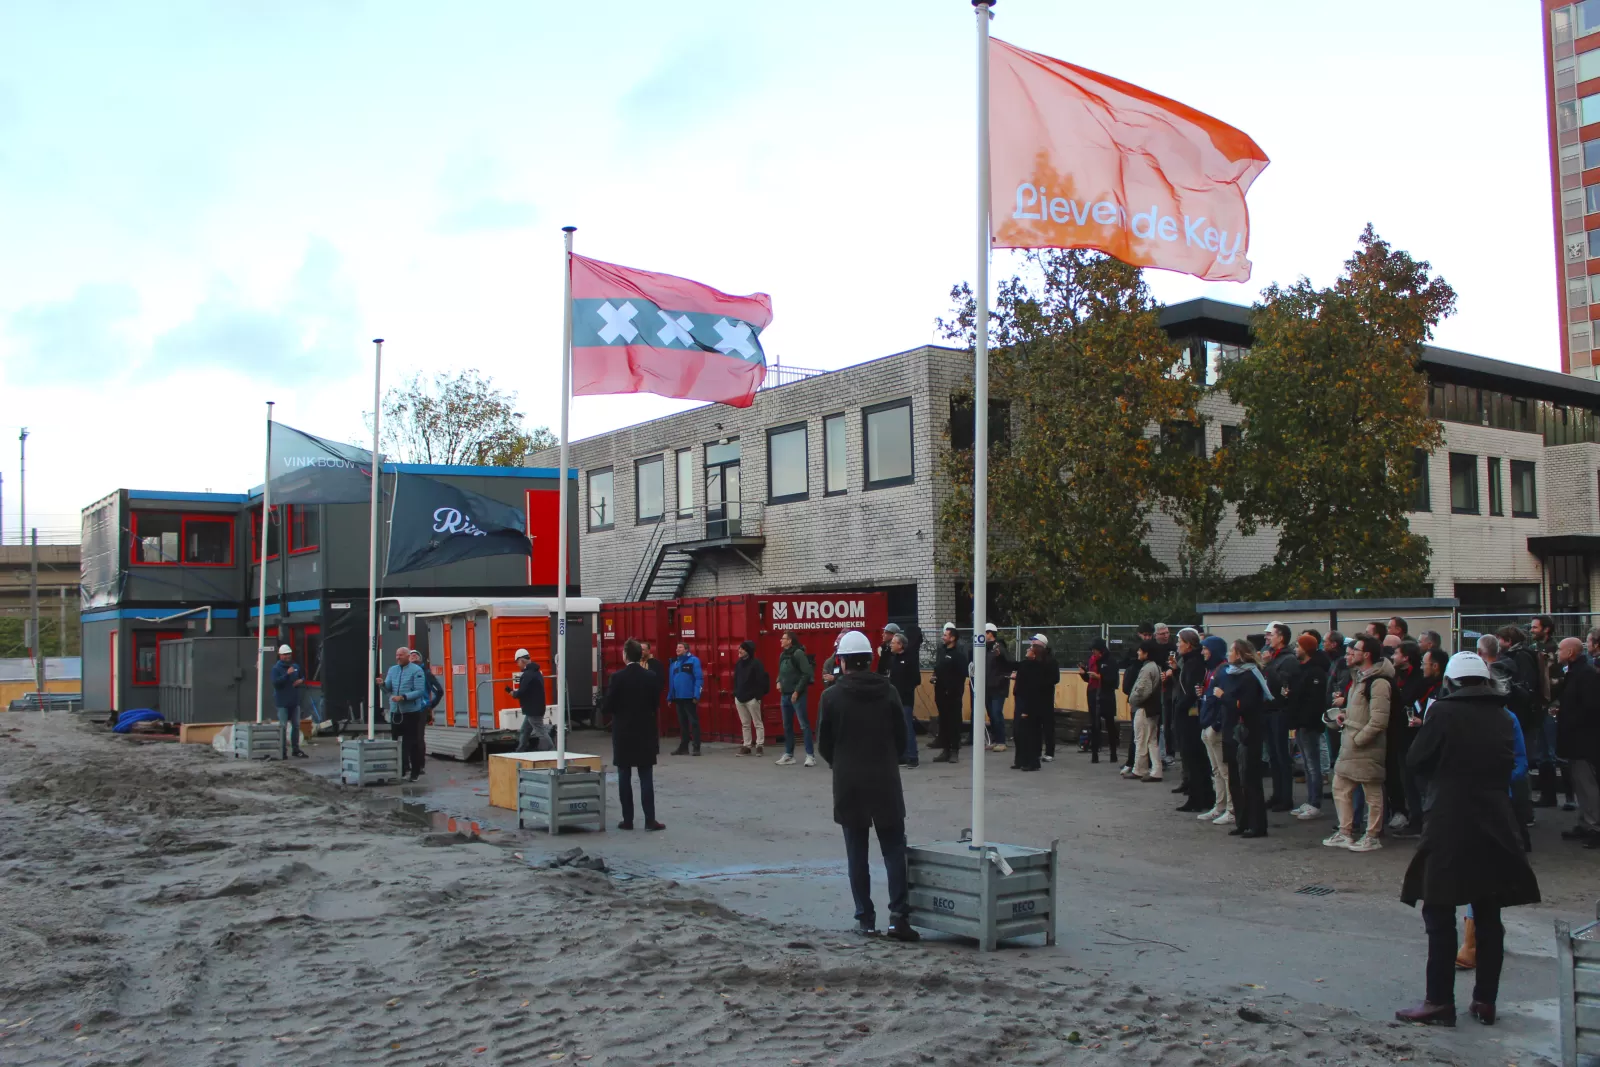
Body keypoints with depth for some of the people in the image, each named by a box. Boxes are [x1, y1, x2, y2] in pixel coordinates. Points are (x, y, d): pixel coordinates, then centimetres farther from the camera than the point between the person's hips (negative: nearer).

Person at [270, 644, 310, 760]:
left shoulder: (296, 666, 11)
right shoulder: (276, 668, -8)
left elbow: (302, 676, 25)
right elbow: (275, 682, -20)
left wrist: (301, 680, 2)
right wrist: (287, 674, -28)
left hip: (295, 701, 6)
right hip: (282, 703, -6)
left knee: (296, 725, 11)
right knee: (283, 726, -7)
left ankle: (296, 749, 20)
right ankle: (283, 751, -4)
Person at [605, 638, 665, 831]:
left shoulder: (617, 678, -11)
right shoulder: (652, 677, -4)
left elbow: (606, 707, -9)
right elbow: (656, 703, 3)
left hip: (623, 734, -2)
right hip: (645, 733, 2)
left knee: (624, 778, 6)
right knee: (646, 778, 3)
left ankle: (628, 820, 8)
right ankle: (650, 820, 0)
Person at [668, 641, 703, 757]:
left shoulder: (693, 660, -6)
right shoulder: (674, 662, 13)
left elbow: (699, 678, -12)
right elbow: (671, 681, 15)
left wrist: (696, 695, -18)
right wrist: (670, 696, 12)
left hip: (689, 697, -6)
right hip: (678, 698, 6)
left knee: (693, 722, -2)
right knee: (682, 723, 12)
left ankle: (696, 747, 1)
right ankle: (683, 747, 19)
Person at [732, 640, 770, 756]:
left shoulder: (755, 663, -12)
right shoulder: (738, 663, 10)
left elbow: (763, 680, -15)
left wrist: (759, 694, -15)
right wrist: (735, 692, 11)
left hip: (752, 698, -7)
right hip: (739, 698, 7)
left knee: (758, 723, 1)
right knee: (745, 724, 11)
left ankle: (759, 745, 3)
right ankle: (746, 746, 14)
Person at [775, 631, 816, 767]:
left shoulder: (798, 653, -12)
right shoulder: (782, 655, 12)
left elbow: (806, 673, -17)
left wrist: (797, 691, -17)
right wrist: (779, 682, 5)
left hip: (797, 695, -8)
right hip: (785, 695, 8)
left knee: (804, 725, -7)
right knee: (787, 726, 12)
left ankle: (810, 755, -6)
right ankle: (789, 754, 20)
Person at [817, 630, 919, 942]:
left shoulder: (832, 696, -6)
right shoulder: (888, 692, -2)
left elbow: (824, 744, -1)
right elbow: (901, 737, 3)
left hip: (848, 784, -1)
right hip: (886, 782, 1)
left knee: (856, 853, 8)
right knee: (894, 849, 7)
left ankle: (865, 918, 9)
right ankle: (898, 914, -3)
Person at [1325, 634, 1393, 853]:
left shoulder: (1378, 682, -18)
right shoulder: (1359, 676, 14)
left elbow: (1379, 720, -23)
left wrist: (1357, 739, -18)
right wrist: (1346, 716, 8)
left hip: (1367, 747, -10)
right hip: (1351, 744, 10)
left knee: (1372, 792, 3)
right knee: (1341, 787, 14)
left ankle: (1372, 837, 12)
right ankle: (1345, 833, 22)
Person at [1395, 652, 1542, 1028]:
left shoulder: (1443, 712, -10)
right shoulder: (1502, 717, 6)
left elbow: (1417, 760, -5)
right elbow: (1510, 765, 16)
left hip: (1450, 827, -5)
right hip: (1494, 827, 5)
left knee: (1440, 913, 1)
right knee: (1488, 916, 11)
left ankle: (1439, 1000, 1)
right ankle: (1485, 1000, 16)